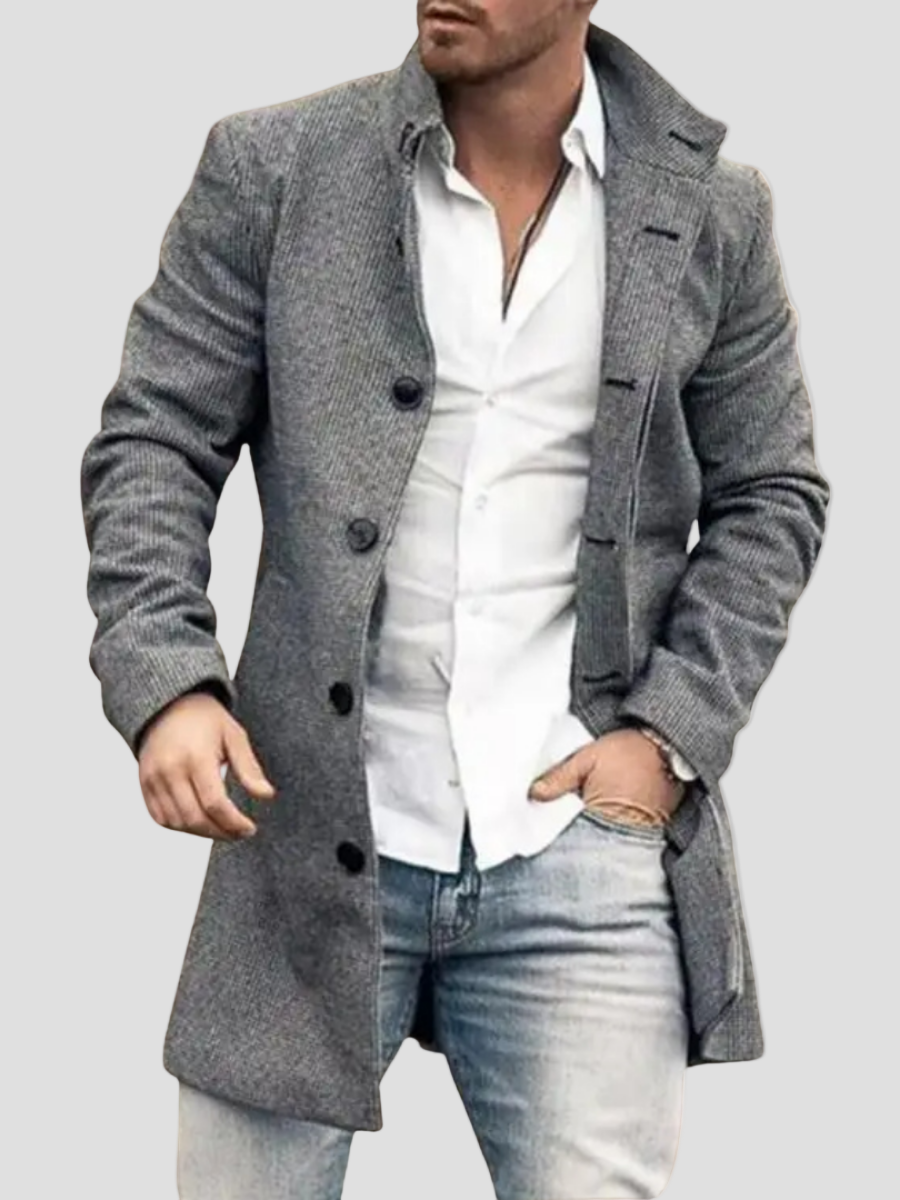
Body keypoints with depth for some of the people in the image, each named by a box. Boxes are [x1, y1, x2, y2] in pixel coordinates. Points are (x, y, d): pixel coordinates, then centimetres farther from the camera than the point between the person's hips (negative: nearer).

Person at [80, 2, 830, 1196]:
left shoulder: (713, 216, 4)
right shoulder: (272, 168, 1)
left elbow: (768, 497, 10)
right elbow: (154, 441, 1)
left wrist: (672, 734, -3)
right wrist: (165, 681, -14)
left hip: (583, 839, 0)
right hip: (310, 839, 0)